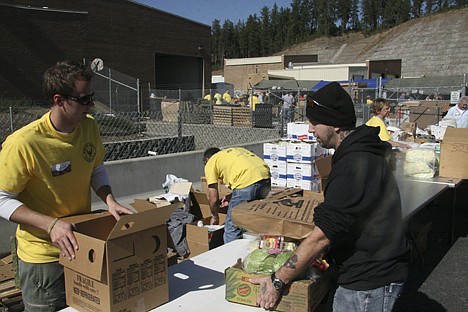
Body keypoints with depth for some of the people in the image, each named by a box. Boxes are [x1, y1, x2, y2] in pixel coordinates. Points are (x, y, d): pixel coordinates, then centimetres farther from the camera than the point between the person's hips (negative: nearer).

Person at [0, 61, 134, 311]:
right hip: (44, 256, -5)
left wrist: (110, 201, -10)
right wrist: (50, 224, -28)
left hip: (84, 243, 6)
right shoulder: (23, 143, -25)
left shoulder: (89, 126, -7)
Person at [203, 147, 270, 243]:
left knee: (232, 228, 8)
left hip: (247, 182, -7)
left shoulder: (210, 163, 17)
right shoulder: (236, 150, 35)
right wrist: (232, 198, 38)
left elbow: (213, 199, 15)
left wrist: (215, 216, 33)